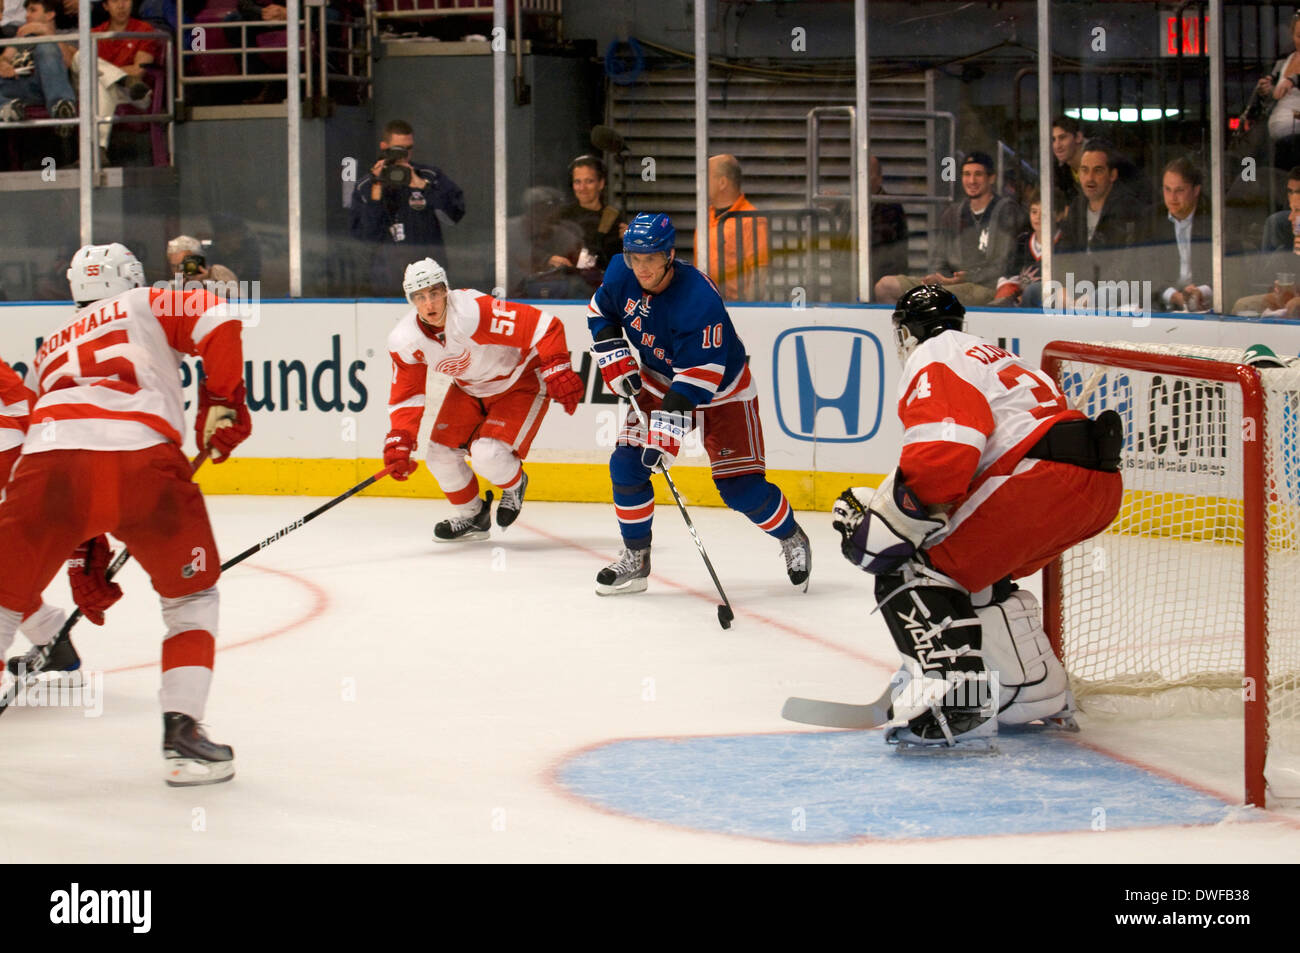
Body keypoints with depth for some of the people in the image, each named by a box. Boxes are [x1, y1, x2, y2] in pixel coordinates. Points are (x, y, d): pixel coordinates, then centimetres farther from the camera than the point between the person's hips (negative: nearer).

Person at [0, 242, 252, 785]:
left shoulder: (51, 349, 38)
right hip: (143, 460, -2)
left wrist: (85, 557, 39)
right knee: (191, 597, 20)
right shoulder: (149, 305, 27)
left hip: (49, 462, 2)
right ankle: (181, 733, 10)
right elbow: (218, 323, 6)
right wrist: (221, 402, 17)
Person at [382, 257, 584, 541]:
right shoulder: (405, 341, -16)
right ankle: (471, 517, 26)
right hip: (469, 389, 6)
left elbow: (544, 326, -36)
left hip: (521, 381, -6)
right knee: (441, 456, -2)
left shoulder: (475, 312, -36)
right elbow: (406, 396, -5)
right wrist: (399, 441, -18)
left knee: (487, 454, -22)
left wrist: (557, 369, -44)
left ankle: (515, 485, 15)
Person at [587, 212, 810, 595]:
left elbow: (697, 379, -36)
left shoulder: (700, 301, -35)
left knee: (739, 485, -9)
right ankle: (635, 560, 8)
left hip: (721, 392, -6)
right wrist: (615, 360, -6)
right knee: (627, 465, -7)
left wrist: (668, 426, -42)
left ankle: (793, 540, 18)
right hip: (657, 383, 6)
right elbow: (600, 313, 7)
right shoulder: (621, 275, -15)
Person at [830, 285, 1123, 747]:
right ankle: (1041, 694, 29)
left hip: (1043, 478, -10)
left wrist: (883, 523, -12)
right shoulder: (989, 354, 34)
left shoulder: (933, 358, 2)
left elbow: (942, 451, -18)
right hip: (1100, 482, 10)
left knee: (914, 572, -8)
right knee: (978, 574, 28)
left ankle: (956, 706, -21)